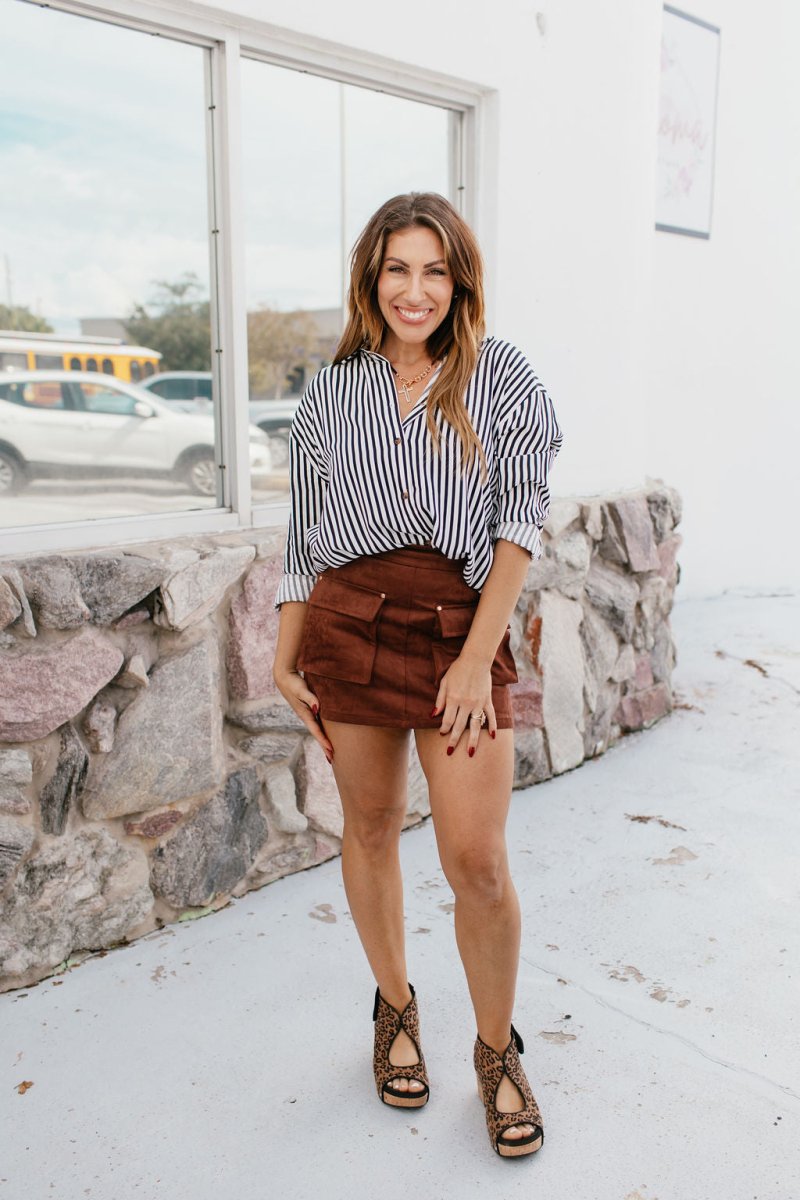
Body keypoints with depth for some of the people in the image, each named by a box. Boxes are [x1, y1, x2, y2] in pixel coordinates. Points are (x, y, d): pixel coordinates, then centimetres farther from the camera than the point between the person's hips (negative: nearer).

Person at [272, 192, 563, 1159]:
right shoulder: (331, 392, 9)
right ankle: (395, 1011, 36)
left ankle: (497, 1053, 21)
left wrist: (478, 657, -12)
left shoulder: (501, 377, 2)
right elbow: (302, 536, 11)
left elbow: (521, 519, -4)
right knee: (370, 829, 12)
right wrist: (284, 660, 8)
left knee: (477, 859, -4)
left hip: (460, 628, -2)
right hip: (348, 622, 3)